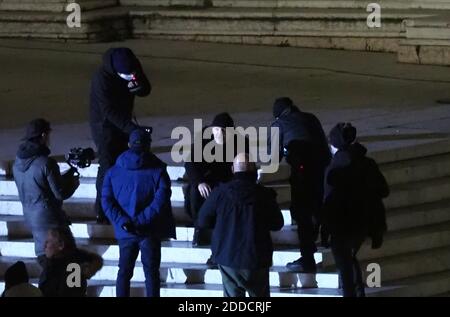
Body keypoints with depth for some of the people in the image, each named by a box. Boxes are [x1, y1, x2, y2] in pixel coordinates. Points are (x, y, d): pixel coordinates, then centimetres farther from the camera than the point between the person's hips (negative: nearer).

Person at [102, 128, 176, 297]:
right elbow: (161, 200, -16)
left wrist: (122, 221, -11)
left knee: (124, 272, 13)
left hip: (125, 233, 2)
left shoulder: (113, 172, 3)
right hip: (150, 232, -2)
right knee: (151, 272, 6)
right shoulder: (157, 171, -6)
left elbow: (106, 200, -6)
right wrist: (141, 221, -16)